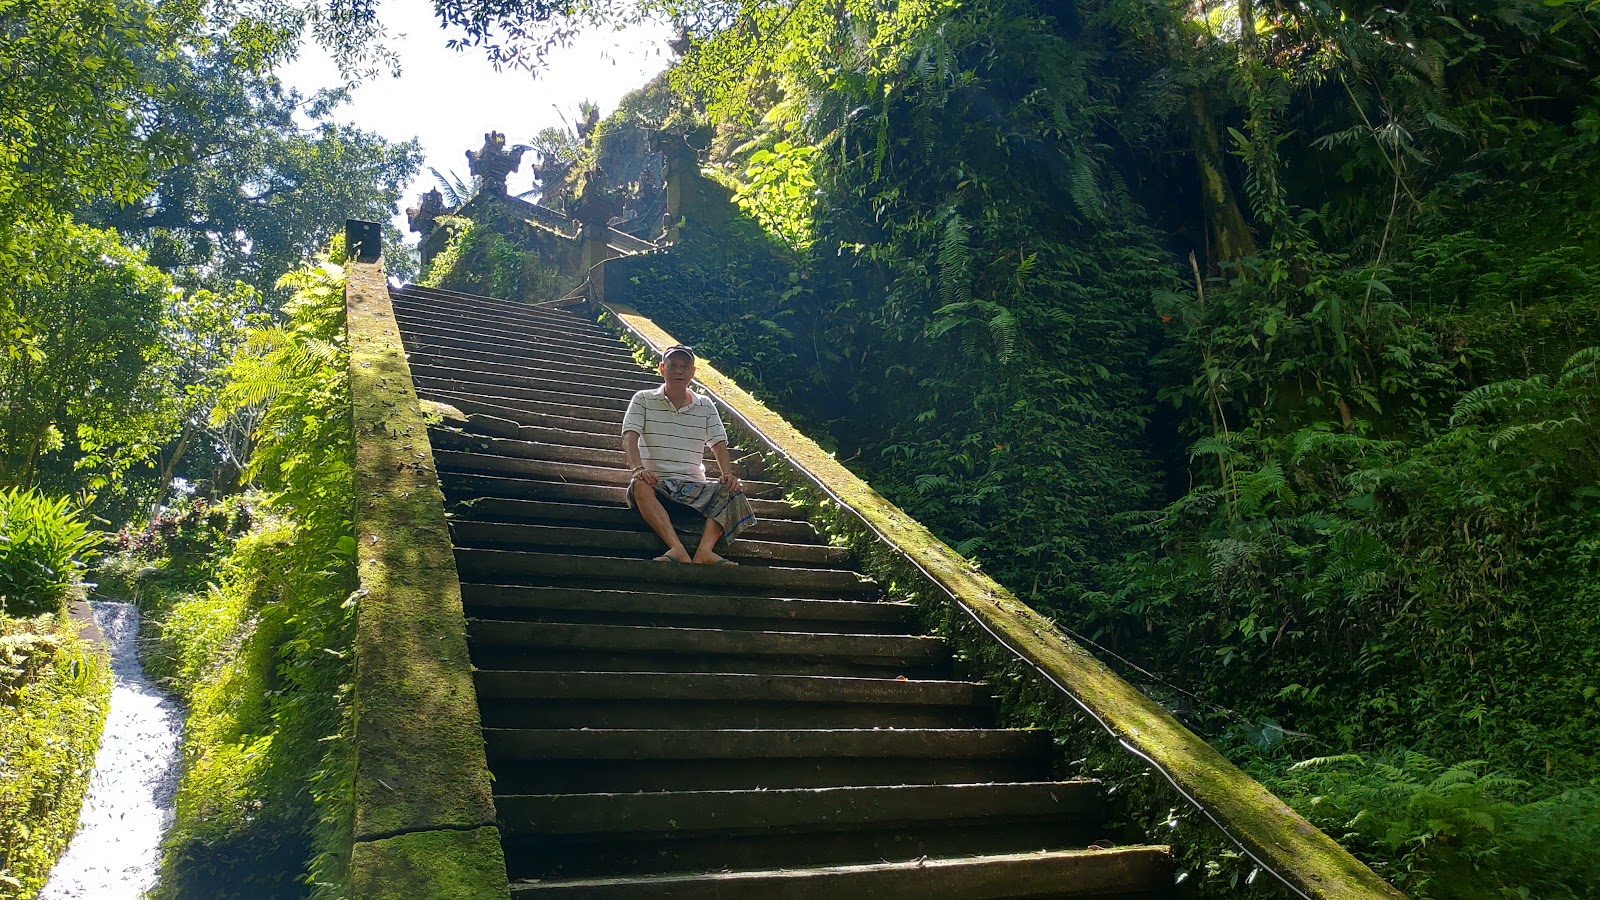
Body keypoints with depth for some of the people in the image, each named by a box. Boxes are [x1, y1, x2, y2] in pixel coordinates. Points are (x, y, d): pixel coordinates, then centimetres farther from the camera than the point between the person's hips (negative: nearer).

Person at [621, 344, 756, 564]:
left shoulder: (705, 406, 15)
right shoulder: (643, 400, 8)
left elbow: (719, 444, 8)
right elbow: (630, 437, -6)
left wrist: (727, 474, -14)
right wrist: (638, 468, -26)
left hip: (693, 484, 3)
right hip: (656, 481, -2)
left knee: (733, 492, -25)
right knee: (639, 485, -38)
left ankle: (705, 550, -44)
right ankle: (677, 548, -53)